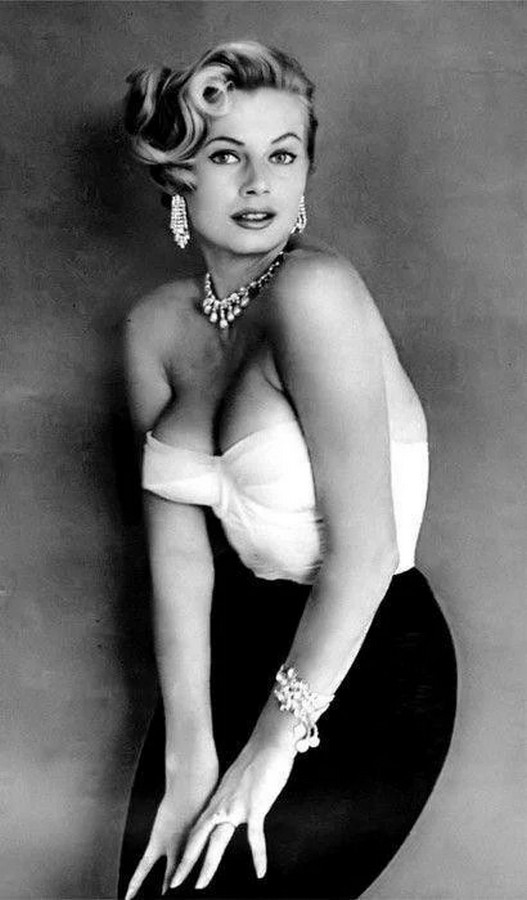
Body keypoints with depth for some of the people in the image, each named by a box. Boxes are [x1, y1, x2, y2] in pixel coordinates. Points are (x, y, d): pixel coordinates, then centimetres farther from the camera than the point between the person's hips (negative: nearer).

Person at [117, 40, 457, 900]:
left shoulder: (314, 290, -21)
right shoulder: (156, 326, -1)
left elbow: (363, 551, -22)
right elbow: (178, 547, -6)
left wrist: (275, 741, -14)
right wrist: (188, 756, -12)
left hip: (367, 672, -5)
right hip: (238, 645, 5)